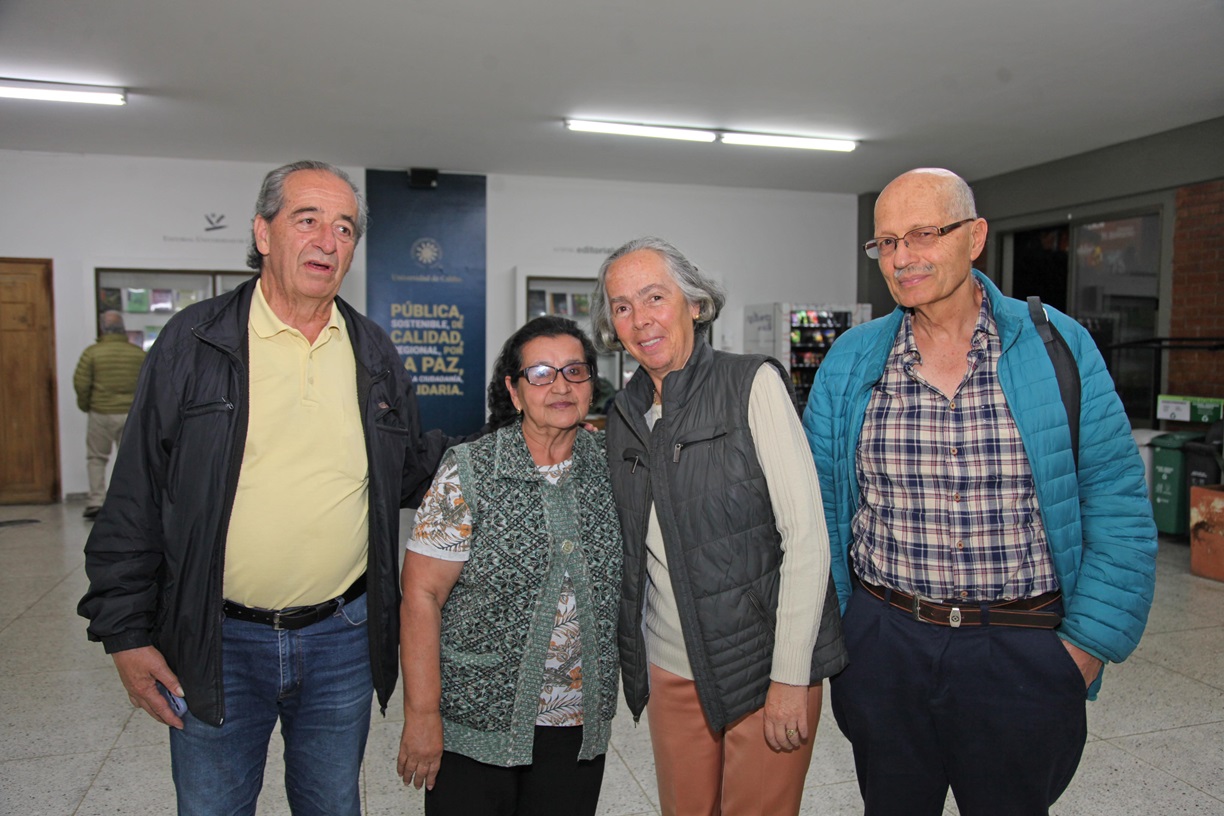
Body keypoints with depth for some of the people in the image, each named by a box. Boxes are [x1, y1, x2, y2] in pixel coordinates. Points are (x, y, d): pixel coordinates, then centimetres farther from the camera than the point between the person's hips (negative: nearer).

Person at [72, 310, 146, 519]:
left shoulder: (92, 352, -7)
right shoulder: (139, 353, 1)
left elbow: (81, 384, -8)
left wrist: (85, 405, 8)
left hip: (101, 414, -2)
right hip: (132, 414, 2)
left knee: (96, 457, 12)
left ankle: (96, 501, 6)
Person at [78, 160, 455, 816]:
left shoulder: (374, 355, 4)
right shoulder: (193, 342, -5)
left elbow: (411, 477, 13)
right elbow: (134, 502, -3)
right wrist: (126, 634, -5)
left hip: (343, 639, 3)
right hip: (216, 645, -2)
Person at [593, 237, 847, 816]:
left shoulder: (753, 385, -10)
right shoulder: (624, 415, 6)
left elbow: (807, 535, -14)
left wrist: (790, 676, -15)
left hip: (763, 664, -5)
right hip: (669, 669, 5)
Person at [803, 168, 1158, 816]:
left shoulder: (1058, 347, -5)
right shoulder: (849, 361, -1)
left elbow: (1117, 507, -3)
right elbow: (820, 509, 2)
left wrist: (1087, 644, -7)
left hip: (1024, 655, -1)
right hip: (883, 644, 2)